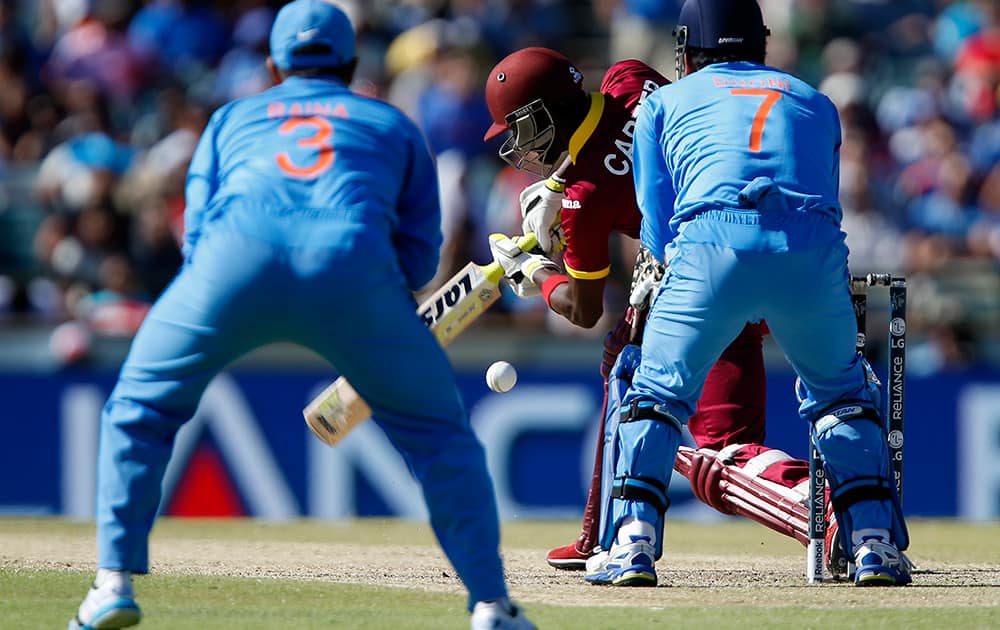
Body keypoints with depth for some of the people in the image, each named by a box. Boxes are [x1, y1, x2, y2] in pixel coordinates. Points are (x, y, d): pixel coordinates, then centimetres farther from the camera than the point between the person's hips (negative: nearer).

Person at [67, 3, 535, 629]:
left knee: (139, 409, 21)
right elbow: (421, 259, 24)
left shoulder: (233, 118, 34)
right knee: (440, 435, 15)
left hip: (238, 252, 0)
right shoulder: (393, 124, 33)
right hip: (356, 263, 0)